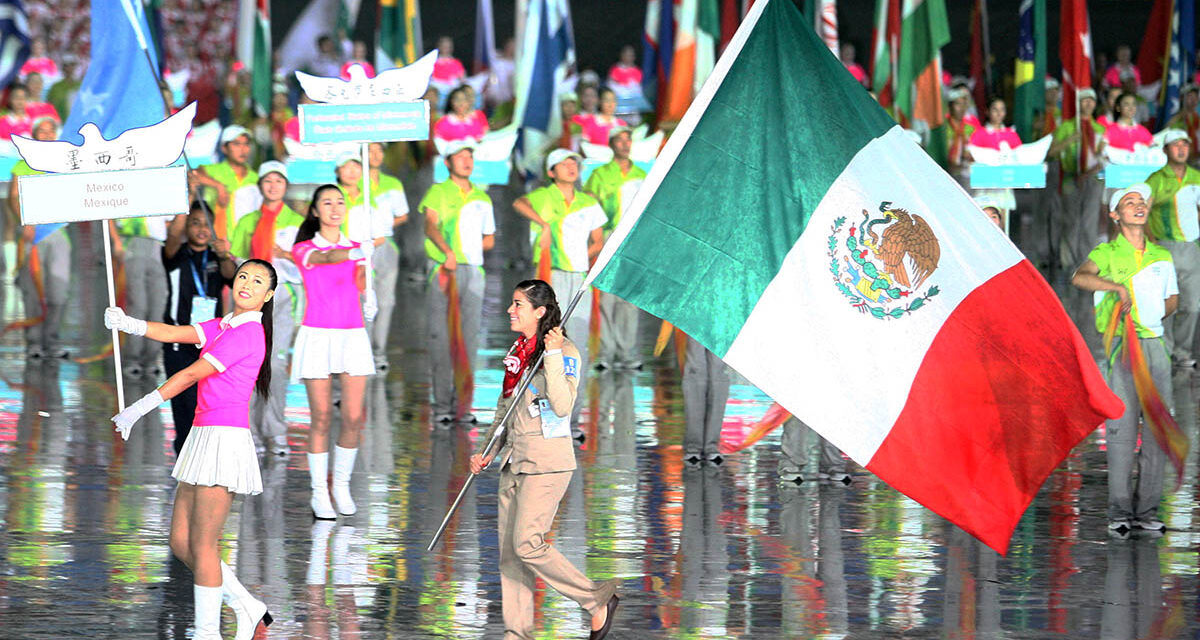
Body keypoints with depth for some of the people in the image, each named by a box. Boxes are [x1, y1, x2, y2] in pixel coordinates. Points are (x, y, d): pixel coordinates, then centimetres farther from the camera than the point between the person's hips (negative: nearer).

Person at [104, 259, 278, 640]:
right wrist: (128, 324, -11)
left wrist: (138, 409, -11)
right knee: (181, 543, 9)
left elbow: (190, 375, -13)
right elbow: (174, 333, 7)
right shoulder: (221, 327, 18)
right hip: (202, 437, 9)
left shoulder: (247, 333, -11)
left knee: (202, 544, -8)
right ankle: (247, 609, 19)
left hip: (225, 437, -9)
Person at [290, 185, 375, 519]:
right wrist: (353, 254, -43)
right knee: (321, 419, -4)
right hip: (318, 337, -3)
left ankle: (342, 485, 13)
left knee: (354, 417, -3)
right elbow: (326, 258, -23)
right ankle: (319, 492, 4)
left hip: (353, 335, 3)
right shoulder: (304, 249, 0)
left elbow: (359, 289, 2)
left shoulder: (355, 248, 13)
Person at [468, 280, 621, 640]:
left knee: (527, 545, -14)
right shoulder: (517, 353, 14)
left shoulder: (565, 353, -9)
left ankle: (598, 600, -1)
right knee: (509, 552, 4)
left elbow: (562, 406, -22)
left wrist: (553, 356, -24)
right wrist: (488, 453, 15)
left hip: (547, 462, -8)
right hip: (514, 460, 8)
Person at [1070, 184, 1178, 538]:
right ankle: (1120, 512, -5)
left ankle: (1147, 509, 8)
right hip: (1122, 347, -5)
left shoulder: (1161, 256, 16)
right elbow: (1079, 277, -19)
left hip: (1155, 346, 5)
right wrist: (1118, 287, -29)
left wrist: (1150, 319, 10)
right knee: (1122, 428, -9)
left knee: (1159, 429, 1)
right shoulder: (1108, 253, 1)